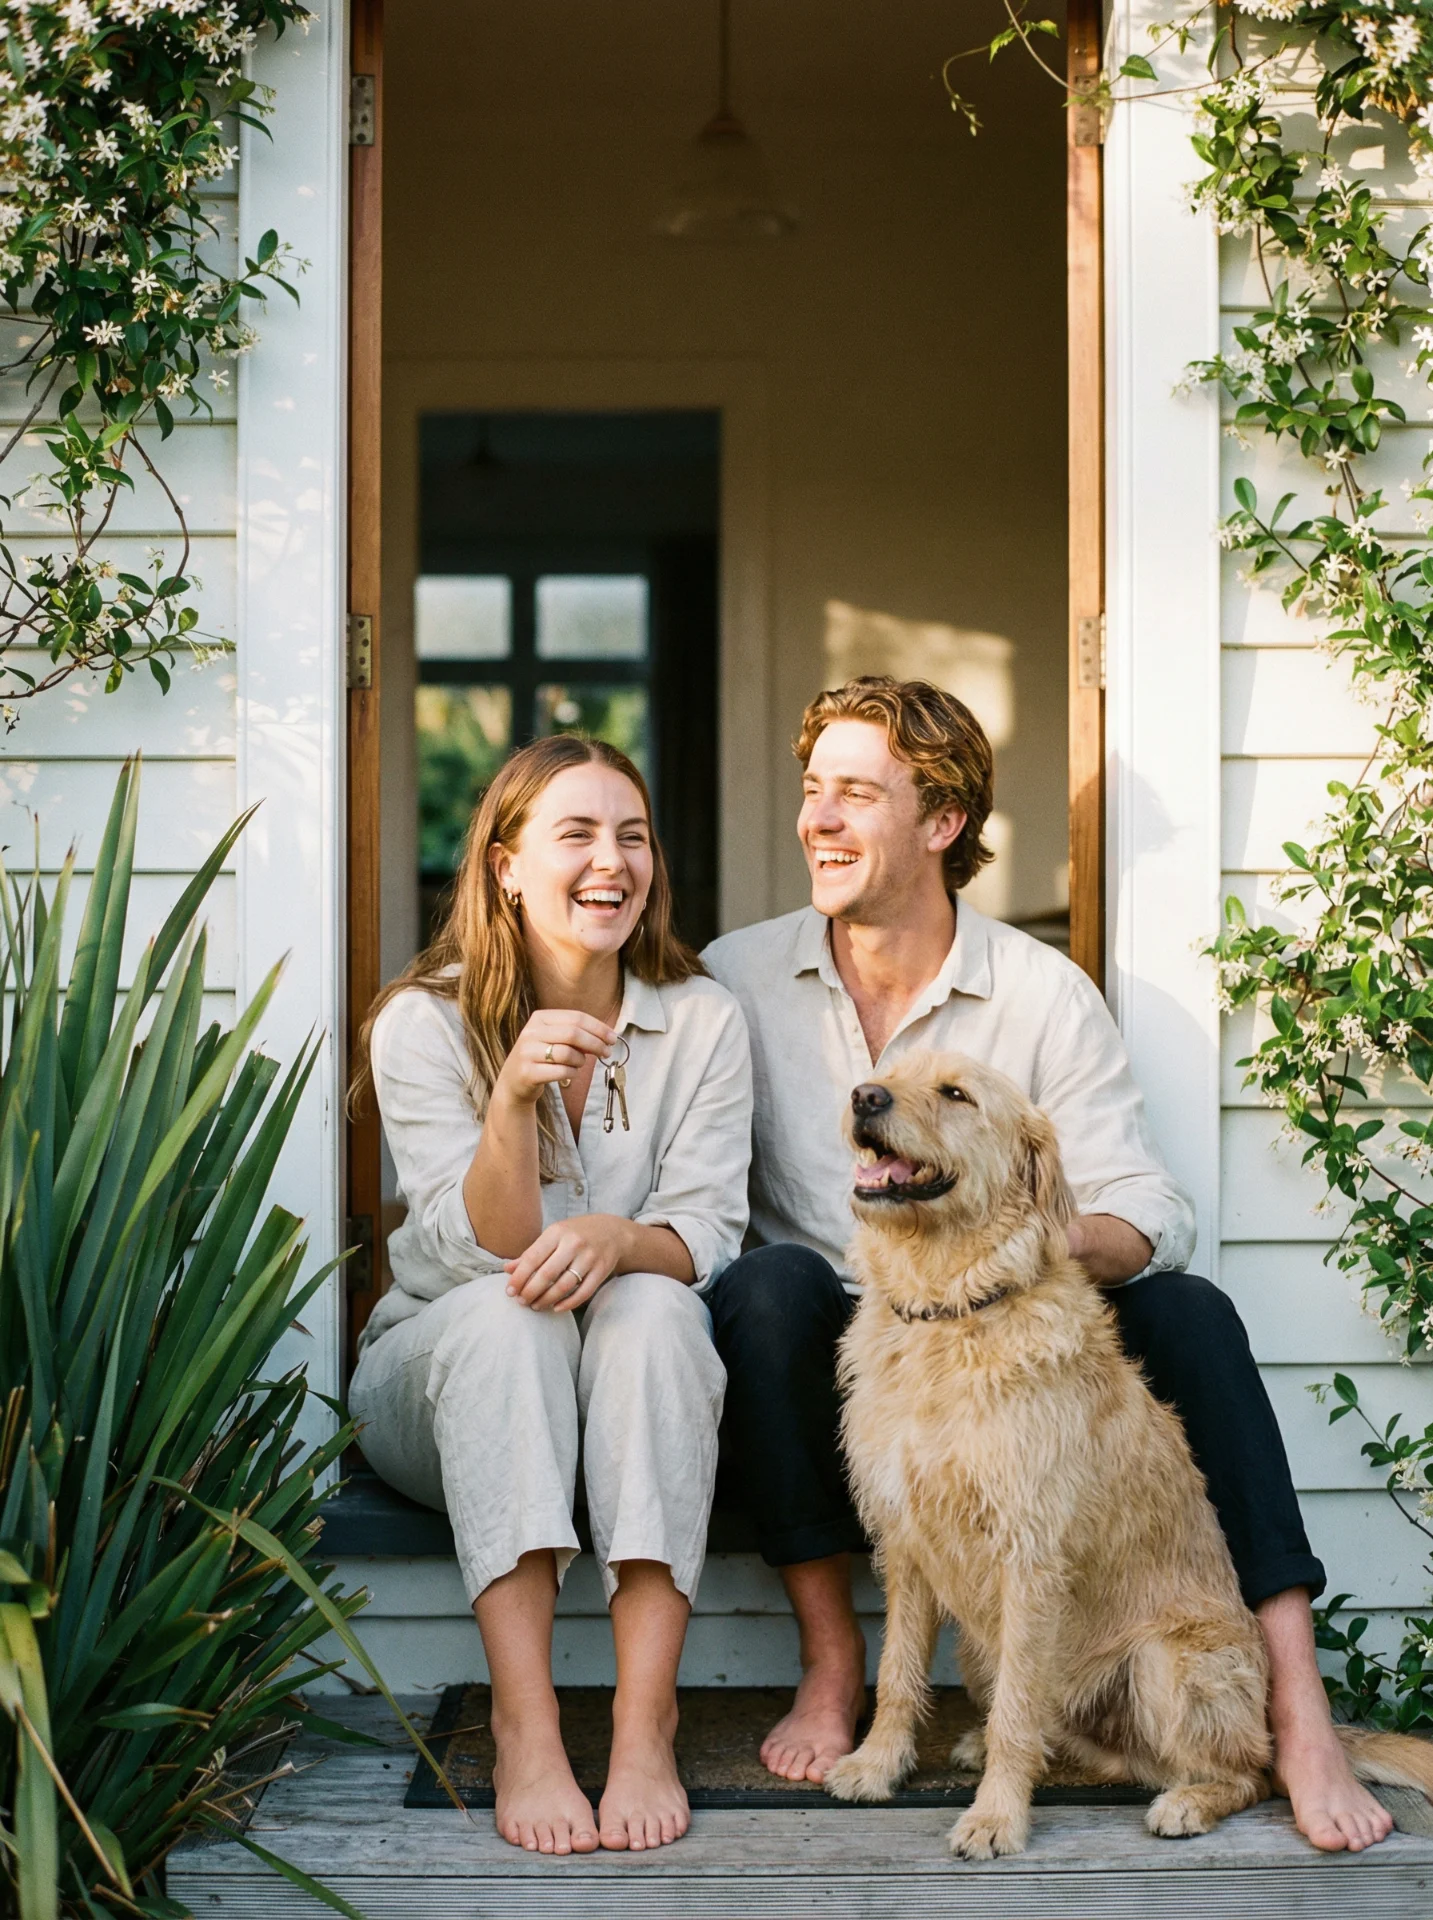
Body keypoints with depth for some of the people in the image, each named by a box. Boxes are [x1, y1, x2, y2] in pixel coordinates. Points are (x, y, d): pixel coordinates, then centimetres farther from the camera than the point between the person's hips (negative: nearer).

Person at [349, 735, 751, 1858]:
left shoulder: (703, 1020, -3)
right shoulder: (424, 1022, -8)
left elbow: (708, 1234, -10)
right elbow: (481, 1251, -16)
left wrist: (619, 1239, -34)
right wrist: (516, 1098, -35)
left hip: (639, 1389, 1)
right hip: (445, 1376, -1)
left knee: (651, 1304, -32)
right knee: (504, 1310, -34)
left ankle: (645, 1722, -39)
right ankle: (524, 1726, -42)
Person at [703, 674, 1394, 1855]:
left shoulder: (1045, 995, 0)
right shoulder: (738, 979, 2)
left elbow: (1149, 1214, -8)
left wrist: (1046, 1246, -30)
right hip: (829, 1361, 0)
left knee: (1187, 1311, -24)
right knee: (768, 1281, -33)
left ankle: (1297, 1712, -30)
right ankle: (832, 1666, -21)